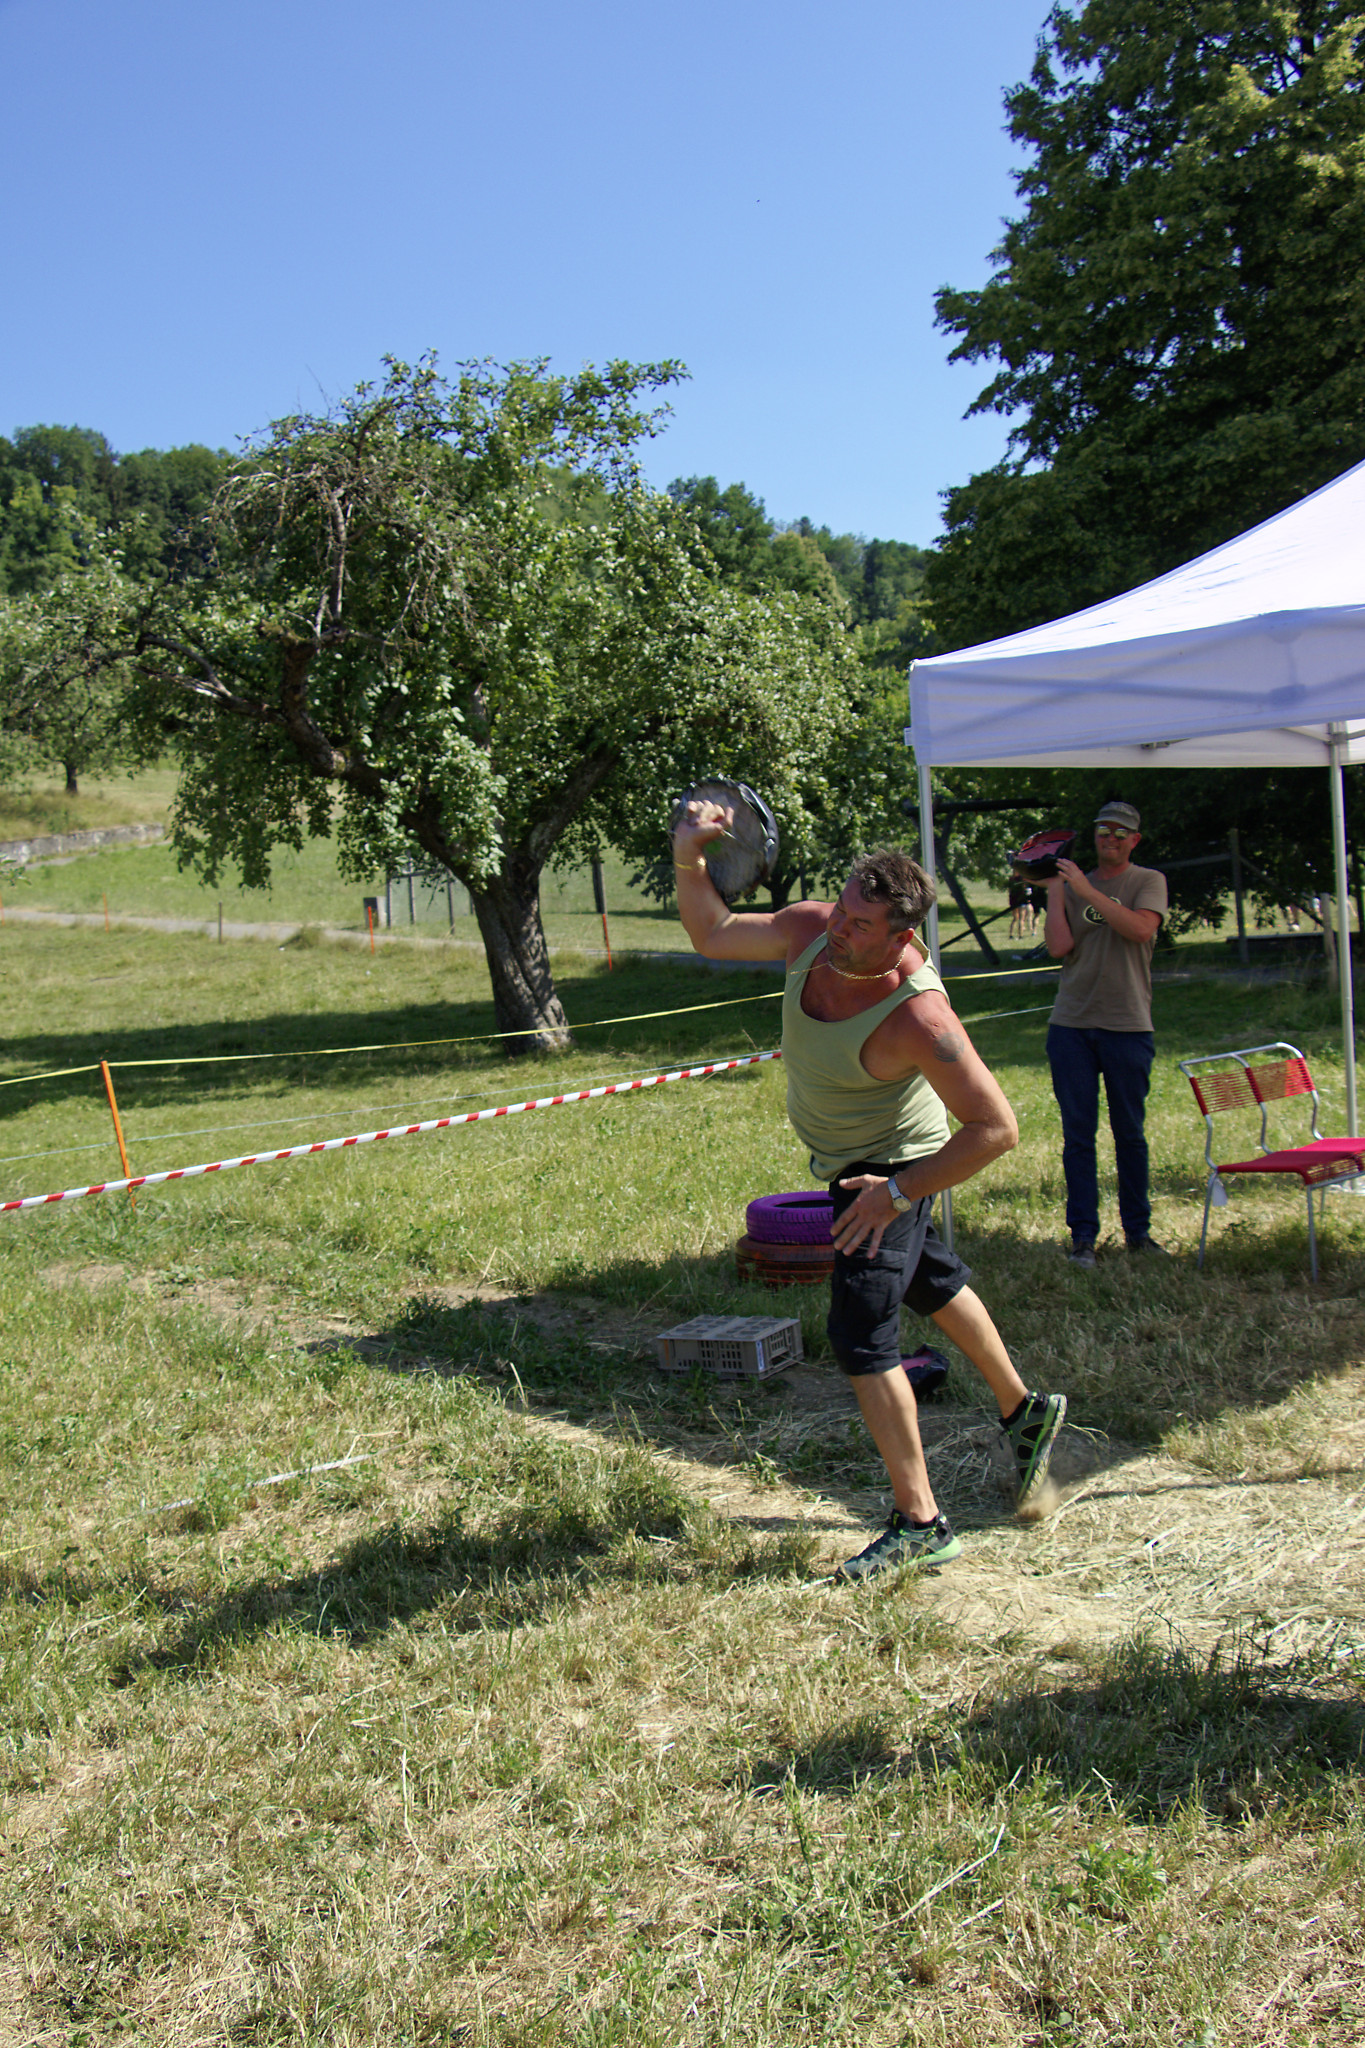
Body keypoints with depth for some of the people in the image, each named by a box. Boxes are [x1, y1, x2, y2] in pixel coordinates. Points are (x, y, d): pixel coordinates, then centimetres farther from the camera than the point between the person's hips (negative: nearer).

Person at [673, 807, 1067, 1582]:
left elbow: (997, 1129, -34)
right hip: (849, 1157, 9)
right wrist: (689, 862, -22)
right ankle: (1023, 1409, 50)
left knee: (862, 1335, -11)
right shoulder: (811, 930, -19)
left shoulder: (918, 1015, -38)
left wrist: (901, 1194, -33)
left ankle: (920, 1525, 1)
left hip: (891, 1170, -9)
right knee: (931, 1281, 26)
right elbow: (714, 934, -4)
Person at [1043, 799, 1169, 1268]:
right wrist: (1054, 889, -2)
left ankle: (1138, 1230, 19)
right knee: (1078, 1135, 2)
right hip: (1071, 1025, 2)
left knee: (1130, 1133, 7)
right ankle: (1082, 1234, 7)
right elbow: (1058, 946, -2)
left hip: (1128, 1027, -1)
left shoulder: (1149, 882, 6)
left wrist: (1086, 890, -14)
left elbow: (1141, 929, -15)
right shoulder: (1072, 885, 11)